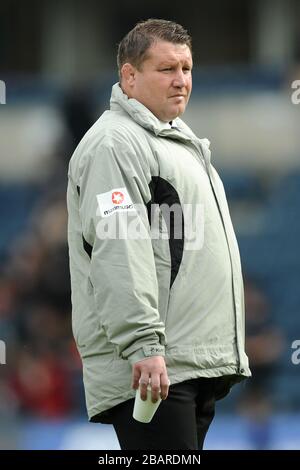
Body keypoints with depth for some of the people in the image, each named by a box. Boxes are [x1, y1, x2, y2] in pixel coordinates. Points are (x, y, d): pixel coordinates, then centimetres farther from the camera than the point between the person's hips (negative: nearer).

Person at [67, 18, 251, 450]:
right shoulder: (116, 143, -9)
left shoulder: (181, 142, 25)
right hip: (153, 367, -10)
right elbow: (118, 251, -20)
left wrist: (226, 352, 27)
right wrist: (143, 346, -27)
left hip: (198, 363, 10)